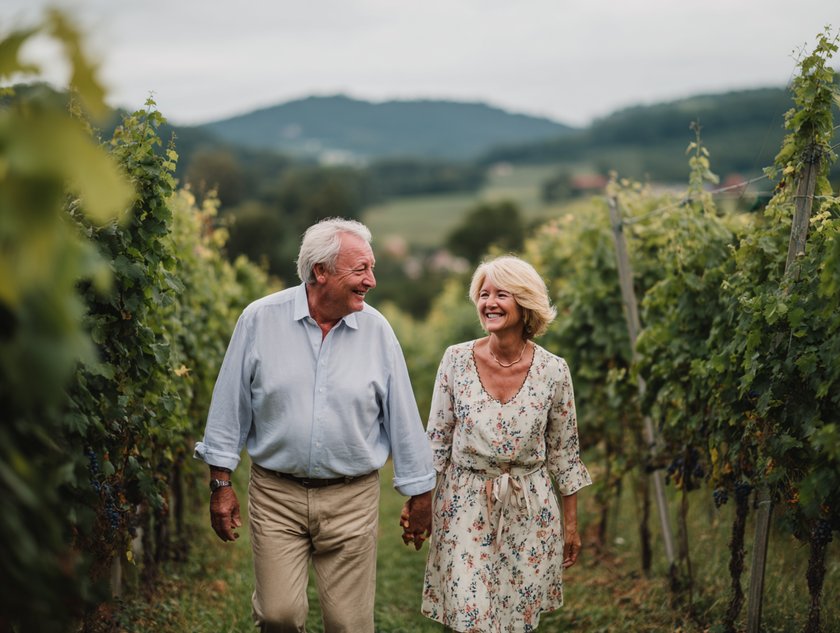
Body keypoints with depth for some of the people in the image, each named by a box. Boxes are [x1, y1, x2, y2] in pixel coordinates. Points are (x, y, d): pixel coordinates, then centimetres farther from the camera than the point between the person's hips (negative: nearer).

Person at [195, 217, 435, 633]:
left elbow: (402, 417, 5)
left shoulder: (376, 330, -2)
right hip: (275, 494, -1)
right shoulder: (260, 319, -5)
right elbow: (230, 407, 1)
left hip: (352, 500, 1)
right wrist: (221, 484, 1)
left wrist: (420, 493, 9)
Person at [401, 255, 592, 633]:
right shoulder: (456, 360, -4)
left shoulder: (553, 371, -5)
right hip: (465, 507, 0)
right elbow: (436, 439, 2)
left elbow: (564, 452, 3)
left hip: (528, 512, 1)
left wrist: (571, 523, 6)